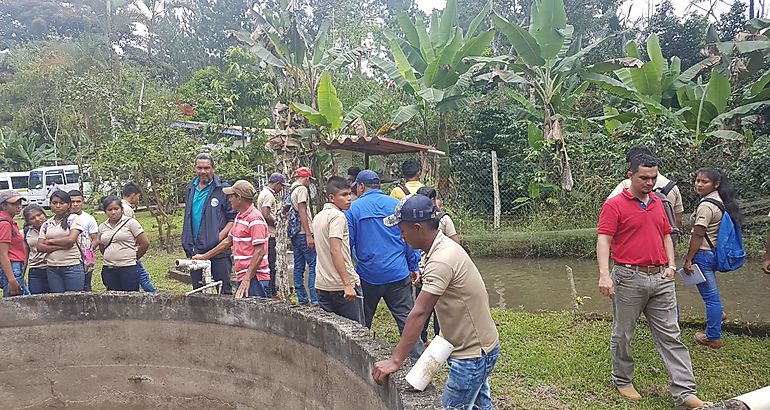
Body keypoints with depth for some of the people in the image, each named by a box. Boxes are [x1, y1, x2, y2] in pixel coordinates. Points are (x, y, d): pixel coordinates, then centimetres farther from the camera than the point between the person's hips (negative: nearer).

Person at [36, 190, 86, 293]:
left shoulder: (74, 218, 1)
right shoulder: (46, 224, 13)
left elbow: (71, 240, -11)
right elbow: (40, 247, 4)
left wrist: (50, 241, 0)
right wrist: (60, 246, -10)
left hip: (72, 266, -4)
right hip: (52, 268, 4)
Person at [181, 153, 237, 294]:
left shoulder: (223, 189, -6)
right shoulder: (191, 189, 13)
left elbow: (233, 218, -8)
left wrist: (220, 236, -19)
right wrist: (187, 243, 15)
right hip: (195, 250, 6)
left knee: (224, 289, 0)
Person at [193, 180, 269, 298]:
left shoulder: (255, 219, -14)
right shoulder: (239, 217, 17)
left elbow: (259, 253, -19)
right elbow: (228, 241, 28)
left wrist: (247, 279, -22)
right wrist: (205, 256, 30)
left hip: (254, 278, -9)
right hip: (243, 276, 9)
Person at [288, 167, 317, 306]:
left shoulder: (290, 191, 18)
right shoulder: (302, 189, -9)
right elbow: (302, 212, -17)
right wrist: (309, 235, -20)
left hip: (294, 234, 10)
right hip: (303, 233, -10)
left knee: (298, 267, 10)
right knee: (314, 265, -8)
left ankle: (302, 299, 15)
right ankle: (314, 299, -10)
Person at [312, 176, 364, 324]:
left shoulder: (318, 217, 14)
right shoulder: (338, 216, -13)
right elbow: (335, 251, -22)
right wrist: (348, 284, -24)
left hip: (322, 284, 8)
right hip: (342, 285, -8)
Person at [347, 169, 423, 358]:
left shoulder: (353, 208, 0)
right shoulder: (397, 205, 3)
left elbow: (347, 242, 1)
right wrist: (414, 266, 8)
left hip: (368, 275, 0)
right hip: (398, 273, 1)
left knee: (362, 321, 14)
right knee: (406, 317, 4)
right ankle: (418, 357, 3)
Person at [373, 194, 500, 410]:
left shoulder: (442, 261, -28)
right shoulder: (444, 246, 3)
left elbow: (419, 314, -31)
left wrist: (395, 361, -29)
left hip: (472, 353, -10)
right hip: (478, 346, 10)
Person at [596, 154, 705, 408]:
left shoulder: (657, 202, 13)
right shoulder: (614, 205, -7)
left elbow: (666, 235, 20)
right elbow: (603, 240, -15)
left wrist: (671, 265, 6)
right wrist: (604, 275, -27)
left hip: (661, 279, 6)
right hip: (629, 279, -6)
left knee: (670, 335, 6)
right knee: (623, 334, 9)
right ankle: (622, 380, 27)